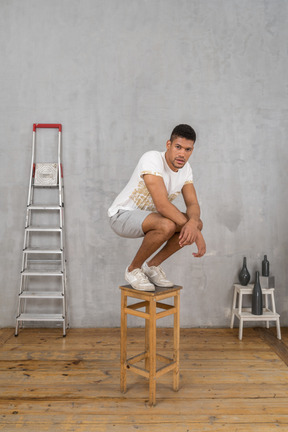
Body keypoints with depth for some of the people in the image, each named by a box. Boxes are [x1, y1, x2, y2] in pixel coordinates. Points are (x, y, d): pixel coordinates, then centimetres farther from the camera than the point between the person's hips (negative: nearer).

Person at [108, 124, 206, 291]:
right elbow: (162, 204, -36)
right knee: (167, 226, -36)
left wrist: (193, 223, -32)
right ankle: (134, 269, -9)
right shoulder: (152, 159, -28)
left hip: (148, 216, 8)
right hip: (123, 215, -8)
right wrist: (195, 233, -33)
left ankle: (153, 265, 6)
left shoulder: (186, 168, -2)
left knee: (197, 223, -8)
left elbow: (193, 204, -7)